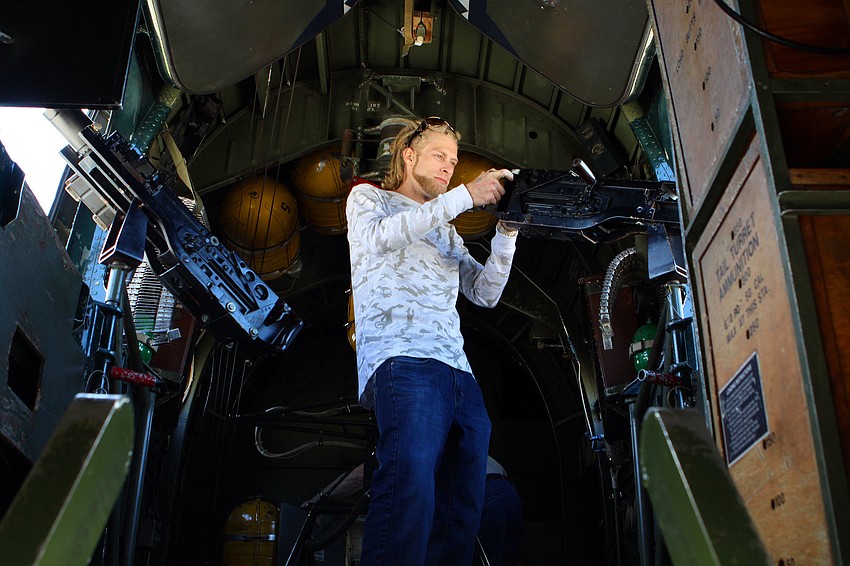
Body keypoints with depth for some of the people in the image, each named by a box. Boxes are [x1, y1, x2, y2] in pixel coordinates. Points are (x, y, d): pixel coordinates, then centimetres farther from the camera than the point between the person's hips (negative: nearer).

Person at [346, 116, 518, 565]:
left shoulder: (446, 233, 35)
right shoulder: (367, 198, 19)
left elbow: (485, 293, 24)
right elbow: (382, 235, -6)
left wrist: (506, 231, 9)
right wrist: (465, 196, -10)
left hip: (460, 376, 7)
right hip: (403, 362, -7)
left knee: (460, 516, -3)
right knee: (410, 494, -30)